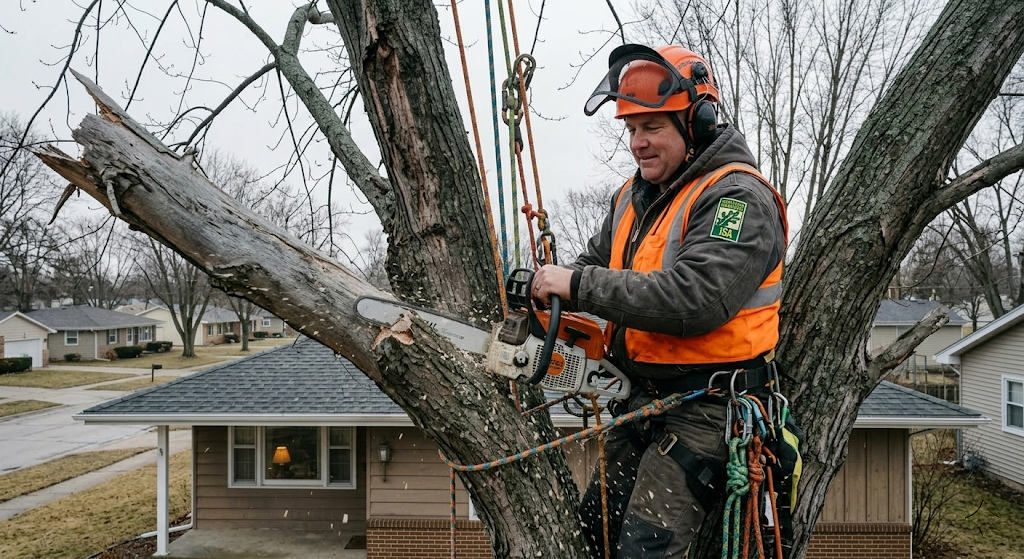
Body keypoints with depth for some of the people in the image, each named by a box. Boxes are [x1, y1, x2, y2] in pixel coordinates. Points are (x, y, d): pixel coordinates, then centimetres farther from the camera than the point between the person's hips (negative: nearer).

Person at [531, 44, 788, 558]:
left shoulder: (738, 197, -16)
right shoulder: (635, 196, 10)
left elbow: (694, 297, -29)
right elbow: (597, 260, 19)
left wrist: (579, 284, -24)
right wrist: (554, 290, -3)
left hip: (705, 409, -8)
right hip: (644, 399, 9)